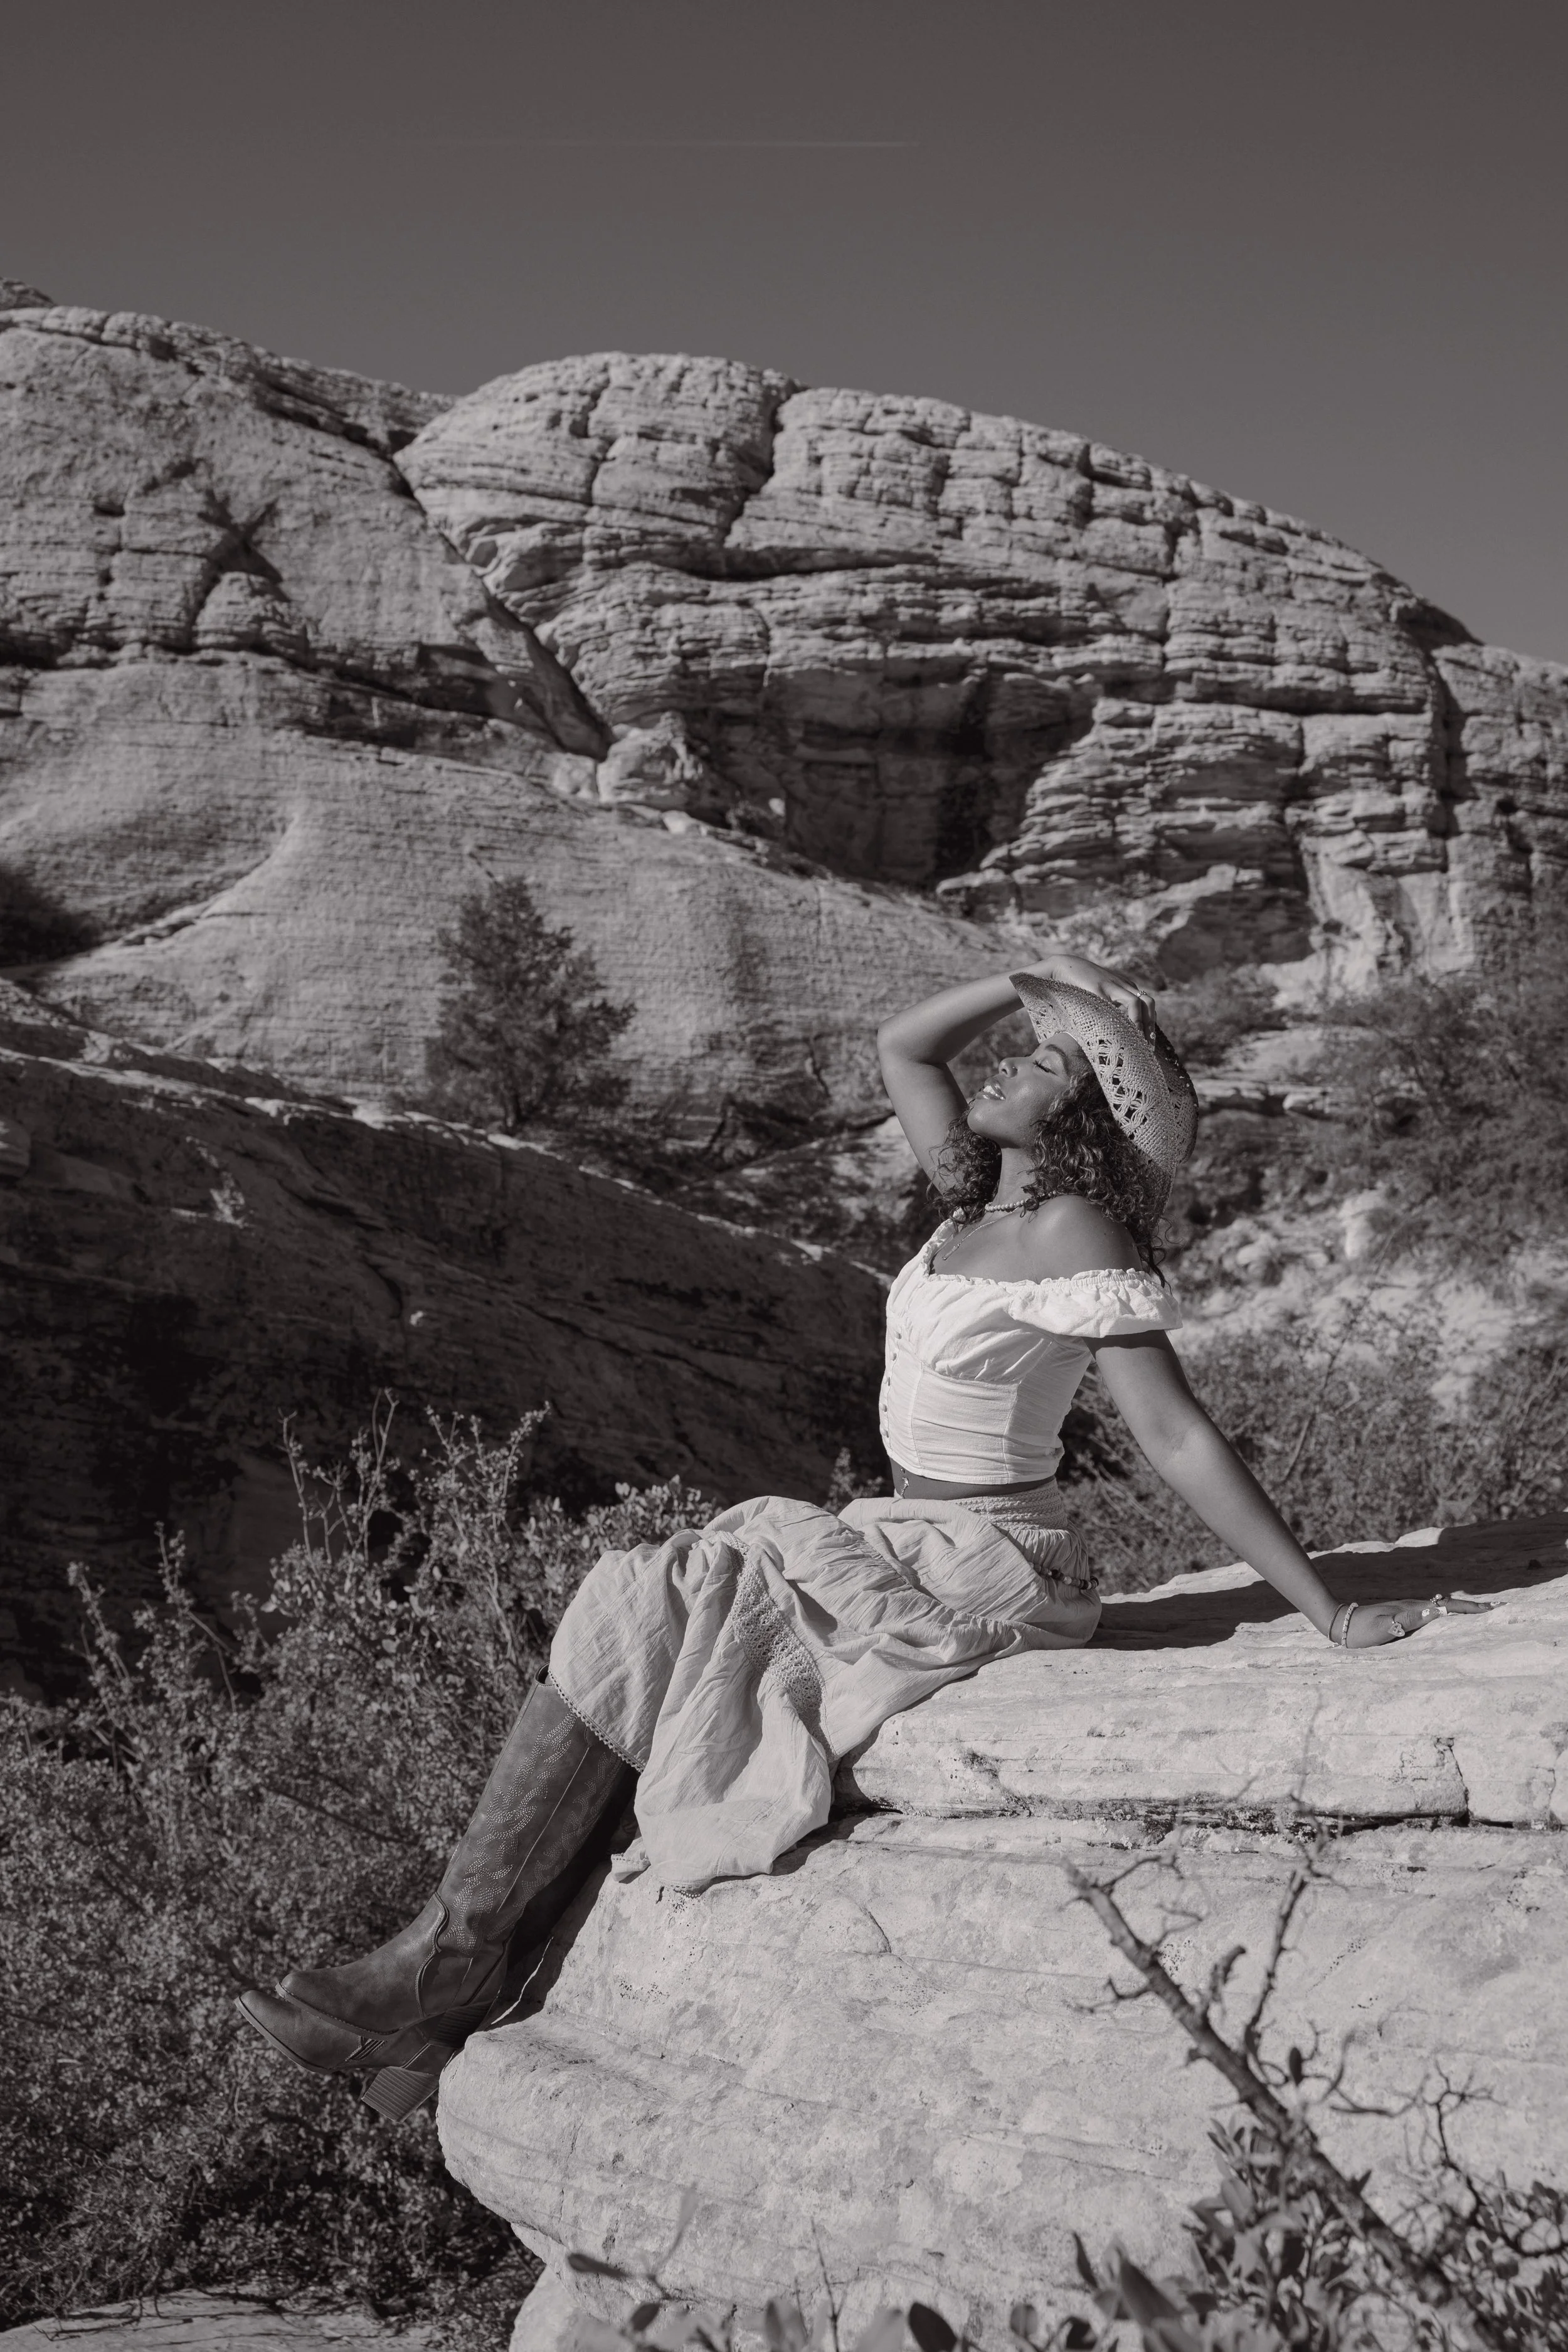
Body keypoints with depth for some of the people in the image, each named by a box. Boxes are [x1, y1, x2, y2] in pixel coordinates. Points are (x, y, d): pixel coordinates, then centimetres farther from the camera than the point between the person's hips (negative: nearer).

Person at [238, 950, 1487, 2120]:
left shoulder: (1079, 1232, -16)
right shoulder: (986, 1198, 9)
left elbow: (1182, 1441, -17)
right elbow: (900, 1044, 18)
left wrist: (1332, 1614, -19)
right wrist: (1034, 981, 6)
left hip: (985, 1574, -8)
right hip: (911, 1546, 8)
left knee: (633, 1633, -14)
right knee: (635, 1619, -6)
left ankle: (450, 1968, -7)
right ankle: (453, 1999, -9)